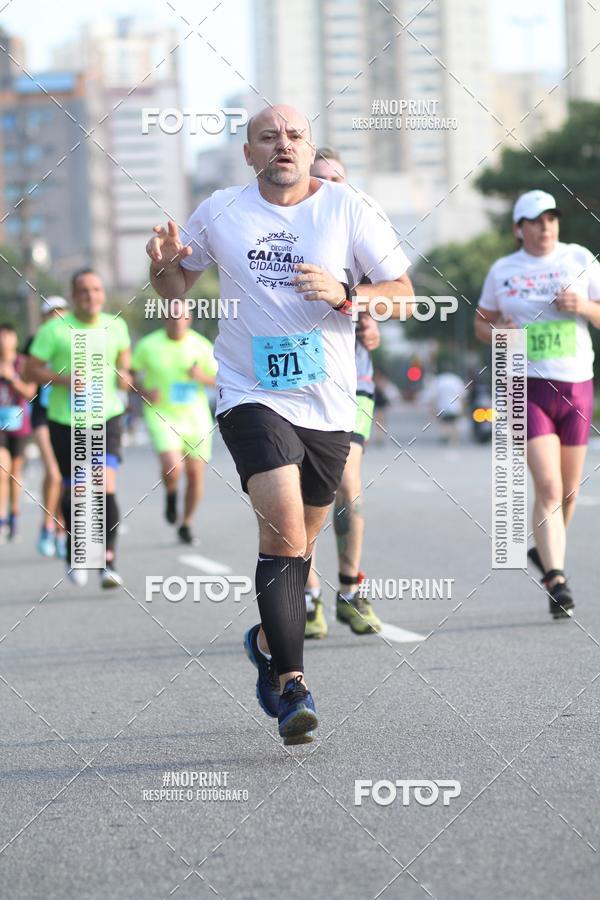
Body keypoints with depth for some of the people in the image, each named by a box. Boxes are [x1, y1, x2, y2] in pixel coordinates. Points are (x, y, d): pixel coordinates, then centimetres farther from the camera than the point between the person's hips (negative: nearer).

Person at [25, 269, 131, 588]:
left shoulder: (116, 326, 3)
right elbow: (31, 370, -5)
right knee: (73, 490, 10)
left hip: (107, 417, 1)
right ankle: (74, 550, 35)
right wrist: (65, 379, -19)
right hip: (65, 420, 0)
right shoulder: (54, 330, -6)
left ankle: (108, 560, -18)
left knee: (106, 486, -18)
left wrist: (124, 373, 4)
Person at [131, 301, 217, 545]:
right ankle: (171, 494, 14)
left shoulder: (202, 346, -2)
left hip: (195, 416, 3)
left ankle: (186, 524, 25)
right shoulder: (148, 345, -5)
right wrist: (144, 392, -12)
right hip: (161, 415, -2)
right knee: (172, 468, -22)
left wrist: (203, 377, -19)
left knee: (195, 473, 4)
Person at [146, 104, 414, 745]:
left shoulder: (348, 209, -1)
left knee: (298, 540, 15)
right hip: (251, 396, -2)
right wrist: (164, 265, -8)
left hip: (329, 403, 2)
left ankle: (268, 640, 43)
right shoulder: (219, 212, 2)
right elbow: (177, 287, 16)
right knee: (283, 527, -21)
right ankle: (291, 685, -18)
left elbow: (402, 292, 1)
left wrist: (345, 295, -17)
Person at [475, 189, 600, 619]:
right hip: (528, 386, -2)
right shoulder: (502, 271, 6)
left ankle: (547, 549, 39)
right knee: (548, 487, -16)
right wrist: (498, 333, -5)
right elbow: (482, 322, 18)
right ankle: (556, 578, -20)